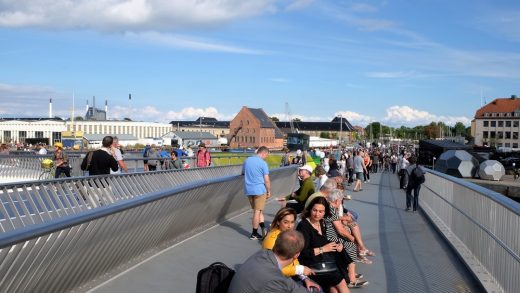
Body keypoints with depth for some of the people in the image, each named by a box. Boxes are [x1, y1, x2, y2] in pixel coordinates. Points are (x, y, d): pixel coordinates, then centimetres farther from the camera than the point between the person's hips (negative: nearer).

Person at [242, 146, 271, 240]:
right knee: (257, 211, 3)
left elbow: (243, 173, 21)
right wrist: (269, 191, 0)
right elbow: (267, 180, -11)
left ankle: (263, 229, 9)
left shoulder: (247, 160, 7)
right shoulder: (263, 163, -12)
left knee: (258, 210, 16)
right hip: (259, 190, -6)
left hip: (248, 190, 6)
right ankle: (254, 234, 9)